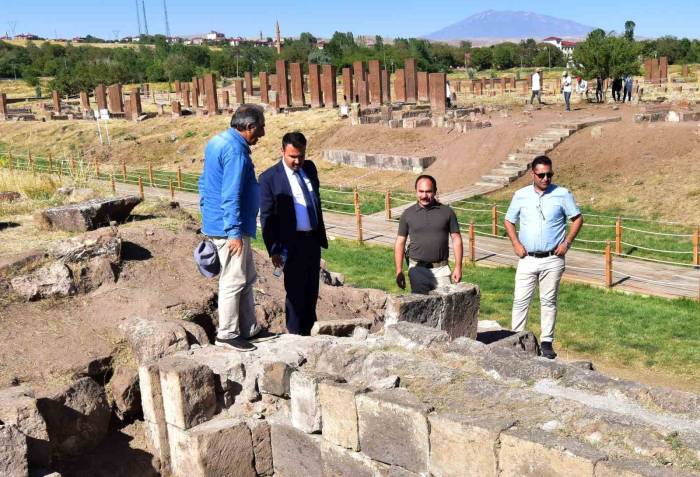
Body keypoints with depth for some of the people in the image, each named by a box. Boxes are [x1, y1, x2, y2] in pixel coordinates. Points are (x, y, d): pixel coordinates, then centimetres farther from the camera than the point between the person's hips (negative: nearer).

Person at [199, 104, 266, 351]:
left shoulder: (217, 142, 13)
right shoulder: (236, 150, -19)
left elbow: (204, 183, 20)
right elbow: (231, 196, -23)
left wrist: (208, 215, 25)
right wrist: (234, 232, -22)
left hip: (215, 223, 10)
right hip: (229, 228, -10)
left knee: (247, 277, 16)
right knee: (234, 281, -1)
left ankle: (248, 329, 24)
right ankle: (227, 334, 9)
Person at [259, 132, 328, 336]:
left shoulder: (309, 168, 7)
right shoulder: (270, 177, -11)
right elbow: (266, 217, -10)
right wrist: (274, 250, -13)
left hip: (313, 240, 6)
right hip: (293, 243, -6)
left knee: (311, 291, 13)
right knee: (295, 292, 3)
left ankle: (307, 332, 26)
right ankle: (296, 335, 16)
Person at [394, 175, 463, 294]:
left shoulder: (447, 212, 3)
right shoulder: (408, 214, 4)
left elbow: (456, 240, 5)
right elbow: (400, 243, 6)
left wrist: (458, 267, -1)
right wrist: (399, 272, 1)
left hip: (441, 269, 0)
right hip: (418, 269, 0)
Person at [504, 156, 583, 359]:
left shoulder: (562, 194, -1)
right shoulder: (520, 195, 4)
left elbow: (577, 219, 6)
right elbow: (509, 221, 12)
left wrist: (566, 243, -4)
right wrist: (516, 244, -1)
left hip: (552, 260, -1)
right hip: (527, 259, 1)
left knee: (548, 301, 7)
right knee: (520, 300, 0)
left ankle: (547, 342, 17)